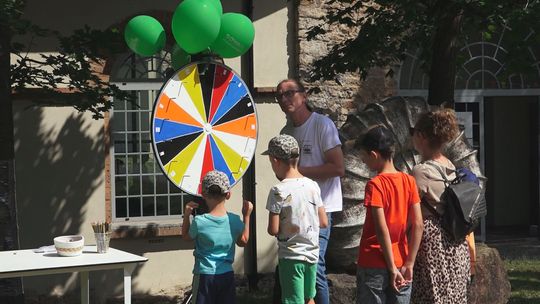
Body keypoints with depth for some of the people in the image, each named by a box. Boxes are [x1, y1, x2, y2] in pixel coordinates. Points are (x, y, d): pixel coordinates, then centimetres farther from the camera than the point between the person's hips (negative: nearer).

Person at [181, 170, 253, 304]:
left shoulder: (199, 222, -15)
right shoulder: (235, 220, -7)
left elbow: (186, 237, 7)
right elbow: (243, 242, 13)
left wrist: (186, 215, 6)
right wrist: (246, 216, 15)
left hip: (204, 275, -3)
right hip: (227, 274, 3)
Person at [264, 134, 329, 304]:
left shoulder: (278, 191, -16)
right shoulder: (313, 186, 1)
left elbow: (273, 230, -16)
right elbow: (323, 222, 4)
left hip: (291, 256, -6)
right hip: (312, 253, 6)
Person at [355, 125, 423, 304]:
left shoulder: (375, 185, -12)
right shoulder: (409, 181, 3)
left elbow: (382, 229, -18)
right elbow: (418, 225, -2)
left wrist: (392, 268, -14)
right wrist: (409, 264, -1)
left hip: (373, 265, -5)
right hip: (401, 261, 5)